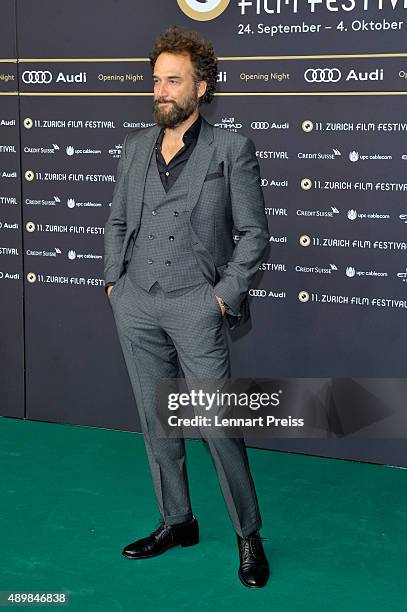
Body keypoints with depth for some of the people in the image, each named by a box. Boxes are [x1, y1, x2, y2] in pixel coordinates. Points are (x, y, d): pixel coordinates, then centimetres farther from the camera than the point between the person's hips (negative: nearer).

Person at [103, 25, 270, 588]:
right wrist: (114, 279, 7)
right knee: (156, 422, 12)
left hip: (195, 305, -5)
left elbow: (254, 232, -2)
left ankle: (249, 536, 14)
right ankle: (177, 522, 28)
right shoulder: (135, 145, 11)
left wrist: (226, 295, -8)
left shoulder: (231, 149, -2)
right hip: (136, 305, 5)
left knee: (220, 425, -3)